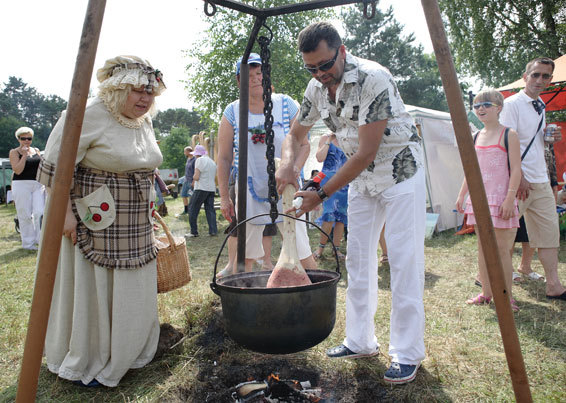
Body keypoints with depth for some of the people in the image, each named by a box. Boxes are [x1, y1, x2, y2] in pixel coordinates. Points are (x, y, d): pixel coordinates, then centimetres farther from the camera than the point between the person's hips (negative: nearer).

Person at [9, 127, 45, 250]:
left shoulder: (36, 150, 14)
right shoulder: (14, 152, -1)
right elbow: (18, 170, -12)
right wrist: (24, 155, -14)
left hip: (38, 184, 4)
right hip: (21, 185, -4)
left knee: (40, 212, -4)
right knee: (25, 215, 0)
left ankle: (40, 239, 7)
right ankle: (28, 243, 10)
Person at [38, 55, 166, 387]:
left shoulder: (145, 122, 9)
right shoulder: (88, 115, -15)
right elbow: (55, 167, -15)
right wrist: (65, 211, -18)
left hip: (137, 226, 8)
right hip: (96, 223, -7)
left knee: (133, 294, 15)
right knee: (91, 292, 5)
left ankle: (120, 357, 37)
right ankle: (84, 365, 28)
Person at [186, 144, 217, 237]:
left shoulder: (200, 160, -7)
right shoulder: (212, 162, 18)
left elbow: (196, 177, -14)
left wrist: (193, 178, 8)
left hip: (201, 188, -7)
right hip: (212, 188, 7)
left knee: (193, 209, 2)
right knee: (210, 209, 8)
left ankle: (194, 232, 1)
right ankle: (213, 231, 1)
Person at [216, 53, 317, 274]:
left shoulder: (286, 104, 1)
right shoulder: (232, 112, 2)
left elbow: (304, 144, 4)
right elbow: (224, 158, 5)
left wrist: (294, 170, -14)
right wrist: (224, 197, 2)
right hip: (249, 192, 1)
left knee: (301, 250, -3)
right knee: (244, 253, 9)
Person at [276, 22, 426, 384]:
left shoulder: (373, 79, -25)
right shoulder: (317, 88, -3)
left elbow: (367, 153, -27)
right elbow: (296, 135, 10)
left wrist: (322, 195, -24)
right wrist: (288, 164, -13)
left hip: (400, 170, -7)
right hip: (361, 176, 7)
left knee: (403, 260, -8)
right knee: (358, 258, 7)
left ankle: (408, 354, 4)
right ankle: (361, 341, 20)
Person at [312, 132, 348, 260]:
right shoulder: (325, 138, 4)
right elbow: (320, 158, -9)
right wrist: (329, 141, -9)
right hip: (328, 179, -4)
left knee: (341, 216, 3)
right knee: (330, 214, -13)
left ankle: (336, 248, 10)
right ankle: (321, 246, 1)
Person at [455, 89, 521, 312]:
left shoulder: (509, 135, -4)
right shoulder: (476, 137, 13)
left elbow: (516, 169, -9)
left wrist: (510, 198, -18)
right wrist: (461, 194, 15)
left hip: (500, 198, -6)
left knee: (501, 247, -3)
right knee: (483, 245, 10)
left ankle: (507, 296, 9)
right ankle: (486, 292, 20)